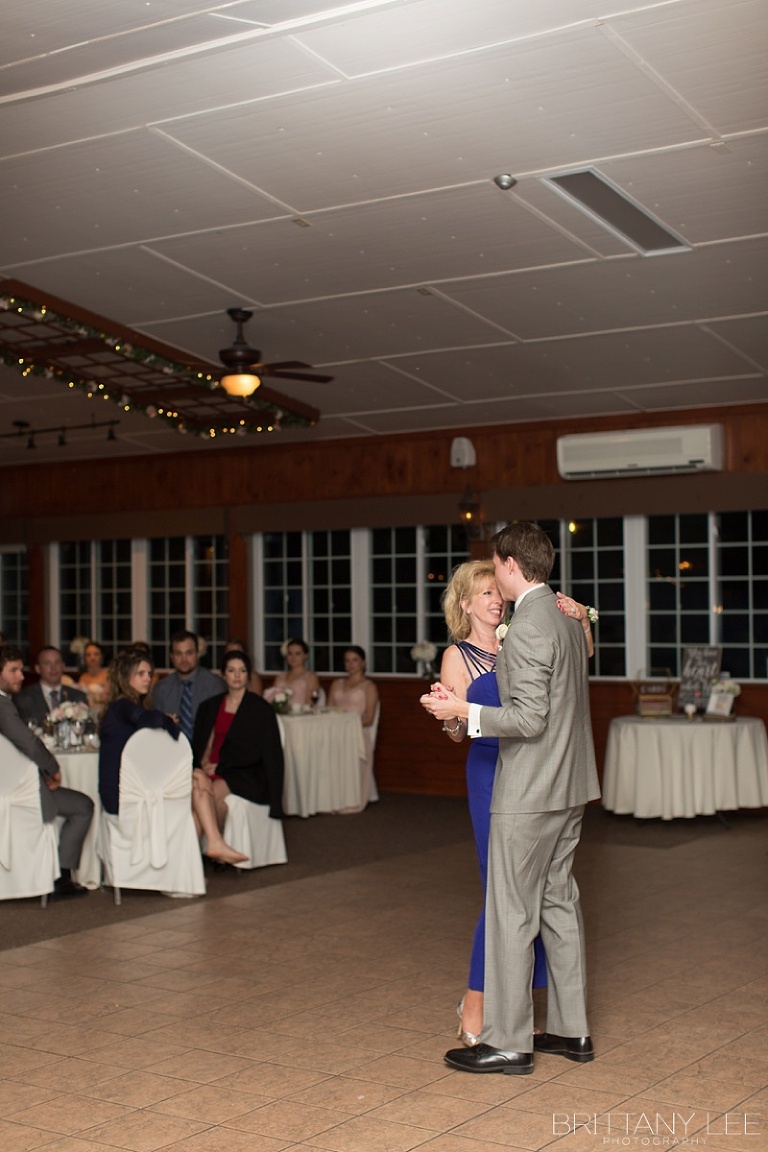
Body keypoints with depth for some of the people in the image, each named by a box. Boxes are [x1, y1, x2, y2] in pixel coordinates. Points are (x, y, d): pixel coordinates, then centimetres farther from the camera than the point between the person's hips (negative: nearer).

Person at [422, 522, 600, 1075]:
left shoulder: (526, 628, -18)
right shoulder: (567, 620, 11)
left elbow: (530, 719, -23)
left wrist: (465, 711, -17)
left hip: (529, 794, -10)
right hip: (570, 787, 10)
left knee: (512, 914, -1)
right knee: (560, 904, 15)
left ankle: (509, 1042, 6)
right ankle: (572, 1030, 23)